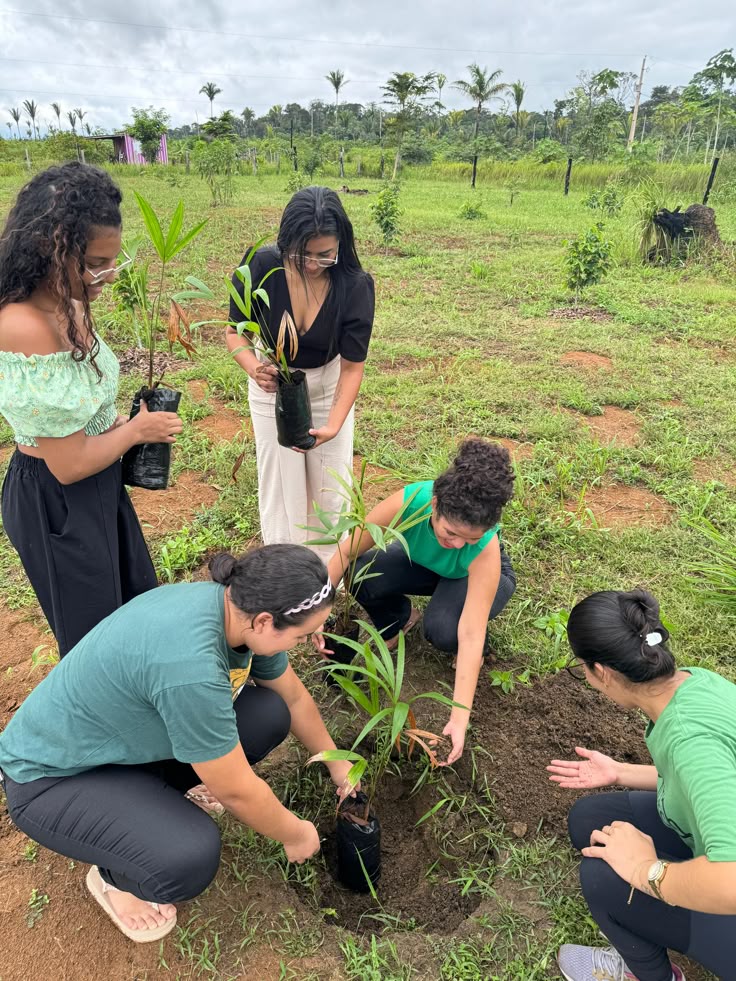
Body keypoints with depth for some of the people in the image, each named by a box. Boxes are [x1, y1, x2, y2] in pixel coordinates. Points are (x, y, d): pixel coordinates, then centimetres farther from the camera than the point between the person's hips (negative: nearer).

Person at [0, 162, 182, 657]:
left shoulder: (66, 306, -3)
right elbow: (69, 464, -26)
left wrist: (118, 424, -5)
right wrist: (137, 430, -12)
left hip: (99, 486, 9)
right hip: (57, 504, -9)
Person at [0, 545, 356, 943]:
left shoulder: (238, 605, -15)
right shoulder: (188, 664, -40)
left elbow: (293, 696, 4)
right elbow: (236, 790, -26)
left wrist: (336, 764, 14)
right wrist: (295, 834, -7)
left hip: (125, 731, 8)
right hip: (53, 774, -7)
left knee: (270, 713, -6)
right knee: (191, 857, -28)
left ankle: (154, 800, 14)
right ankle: (113, 876, 6)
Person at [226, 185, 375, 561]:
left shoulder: (355, 286, -26)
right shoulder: (259, 266, -25)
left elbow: (352, 366, -21)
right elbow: (235, 331, -13)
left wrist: (333, 426, -36)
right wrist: (254, 368, -36)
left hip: (329, 386, 0)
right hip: (272, 386, 0)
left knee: (330, 484, 9)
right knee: (279, 483, 8)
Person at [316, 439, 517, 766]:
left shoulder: (486, 548, -40)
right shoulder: (409, 502, -38)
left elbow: (470, 636, -40)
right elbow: (345, 554, -26)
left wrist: (459, 719, -42)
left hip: (476, 576, -2)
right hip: (423, 564, 3)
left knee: (442, 630, -35)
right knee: (362, 576, -28)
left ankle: (476, 653, 3)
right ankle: (399, 620, 6)